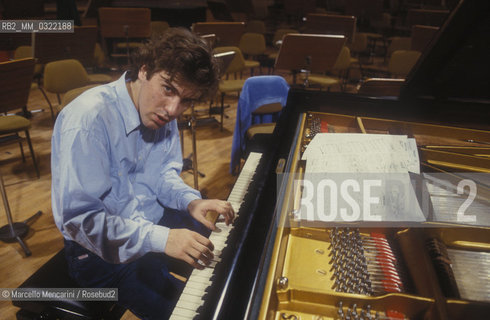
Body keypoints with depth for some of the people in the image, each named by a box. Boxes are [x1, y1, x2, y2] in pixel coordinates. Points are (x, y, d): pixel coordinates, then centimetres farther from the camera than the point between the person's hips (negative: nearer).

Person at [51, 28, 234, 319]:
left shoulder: (159, 111, -6)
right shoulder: (87, 120, -29)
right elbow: (78, 218, -28)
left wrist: (190, 200, -14)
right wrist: (161, 238, -35)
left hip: (153, 220, 7)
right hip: (105, 250, -6)